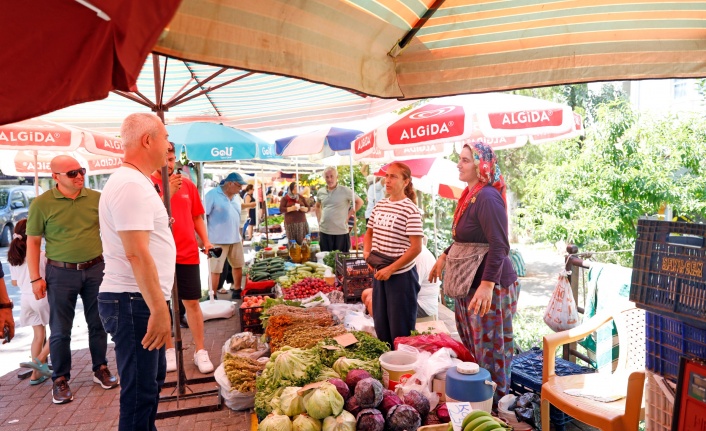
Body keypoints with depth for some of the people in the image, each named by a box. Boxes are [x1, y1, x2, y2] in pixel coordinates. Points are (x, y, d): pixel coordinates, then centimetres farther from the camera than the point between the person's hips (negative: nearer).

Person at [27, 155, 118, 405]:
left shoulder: (97, 198, 0)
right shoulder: (41, 203, -5)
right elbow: (33, 243, -1)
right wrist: (35, 278, -4)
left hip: (95, 269, 2)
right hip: (60, 273, -2)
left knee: (98, 324, 11)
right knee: (60, 330, 6)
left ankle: (100, 369, 28)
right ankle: (60, 380, 21)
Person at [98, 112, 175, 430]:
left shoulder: (136, 181, 15)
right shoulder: (131, 184, -18)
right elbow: (136, 253, -25)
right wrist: (159, 309, -23)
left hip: (142, 301, 10)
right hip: (134, 301, -10)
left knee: (153, 379, 21)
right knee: (140, 391, 0)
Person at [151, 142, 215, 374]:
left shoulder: (188, 184, 7)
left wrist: (206, 241, 2)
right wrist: (168, 192, -25)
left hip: (188, 254, 2)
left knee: (192, 302, 6)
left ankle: (200, 351, 15)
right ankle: (169, 350, 25)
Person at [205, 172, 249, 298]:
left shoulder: (235, 197, 11)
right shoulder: (212, 195, -11)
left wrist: (240, 235, 20)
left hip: (235, 239, 7)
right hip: (218, 240, -7)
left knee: (238, 265, 15)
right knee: (216, 270, -3)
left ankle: (237, 291, 31)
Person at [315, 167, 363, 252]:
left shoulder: (345, 190, -7)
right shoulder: (320, 192, 7)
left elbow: (359, 202, 0)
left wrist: (349, 215, -3)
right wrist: (319, 221, 13)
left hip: (341, 232, -4)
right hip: (324, 232, 4)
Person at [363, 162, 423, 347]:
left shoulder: (410, 209, -14)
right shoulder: (380, 205, 6)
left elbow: (416, 248, -18)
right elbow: (369, 233, 20)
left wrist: (390, 269, -18)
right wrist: (367, 252, 1)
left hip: (401, 275, -7)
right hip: (379, 273, 7)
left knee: (401, 329, 5)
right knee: (380, 324, 17)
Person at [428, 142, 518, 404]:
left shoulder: (487, 198, -20)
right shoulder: (469, 195, 9)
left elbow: (499, 246, -26)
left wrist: (487, 284, -32)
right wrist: (444, 257, 25)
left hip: (489, 284, -10)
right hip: (468, 283, 10)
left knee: (490, 348, 4)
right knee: (471, 343, 21)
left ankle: (497, 401, 22)